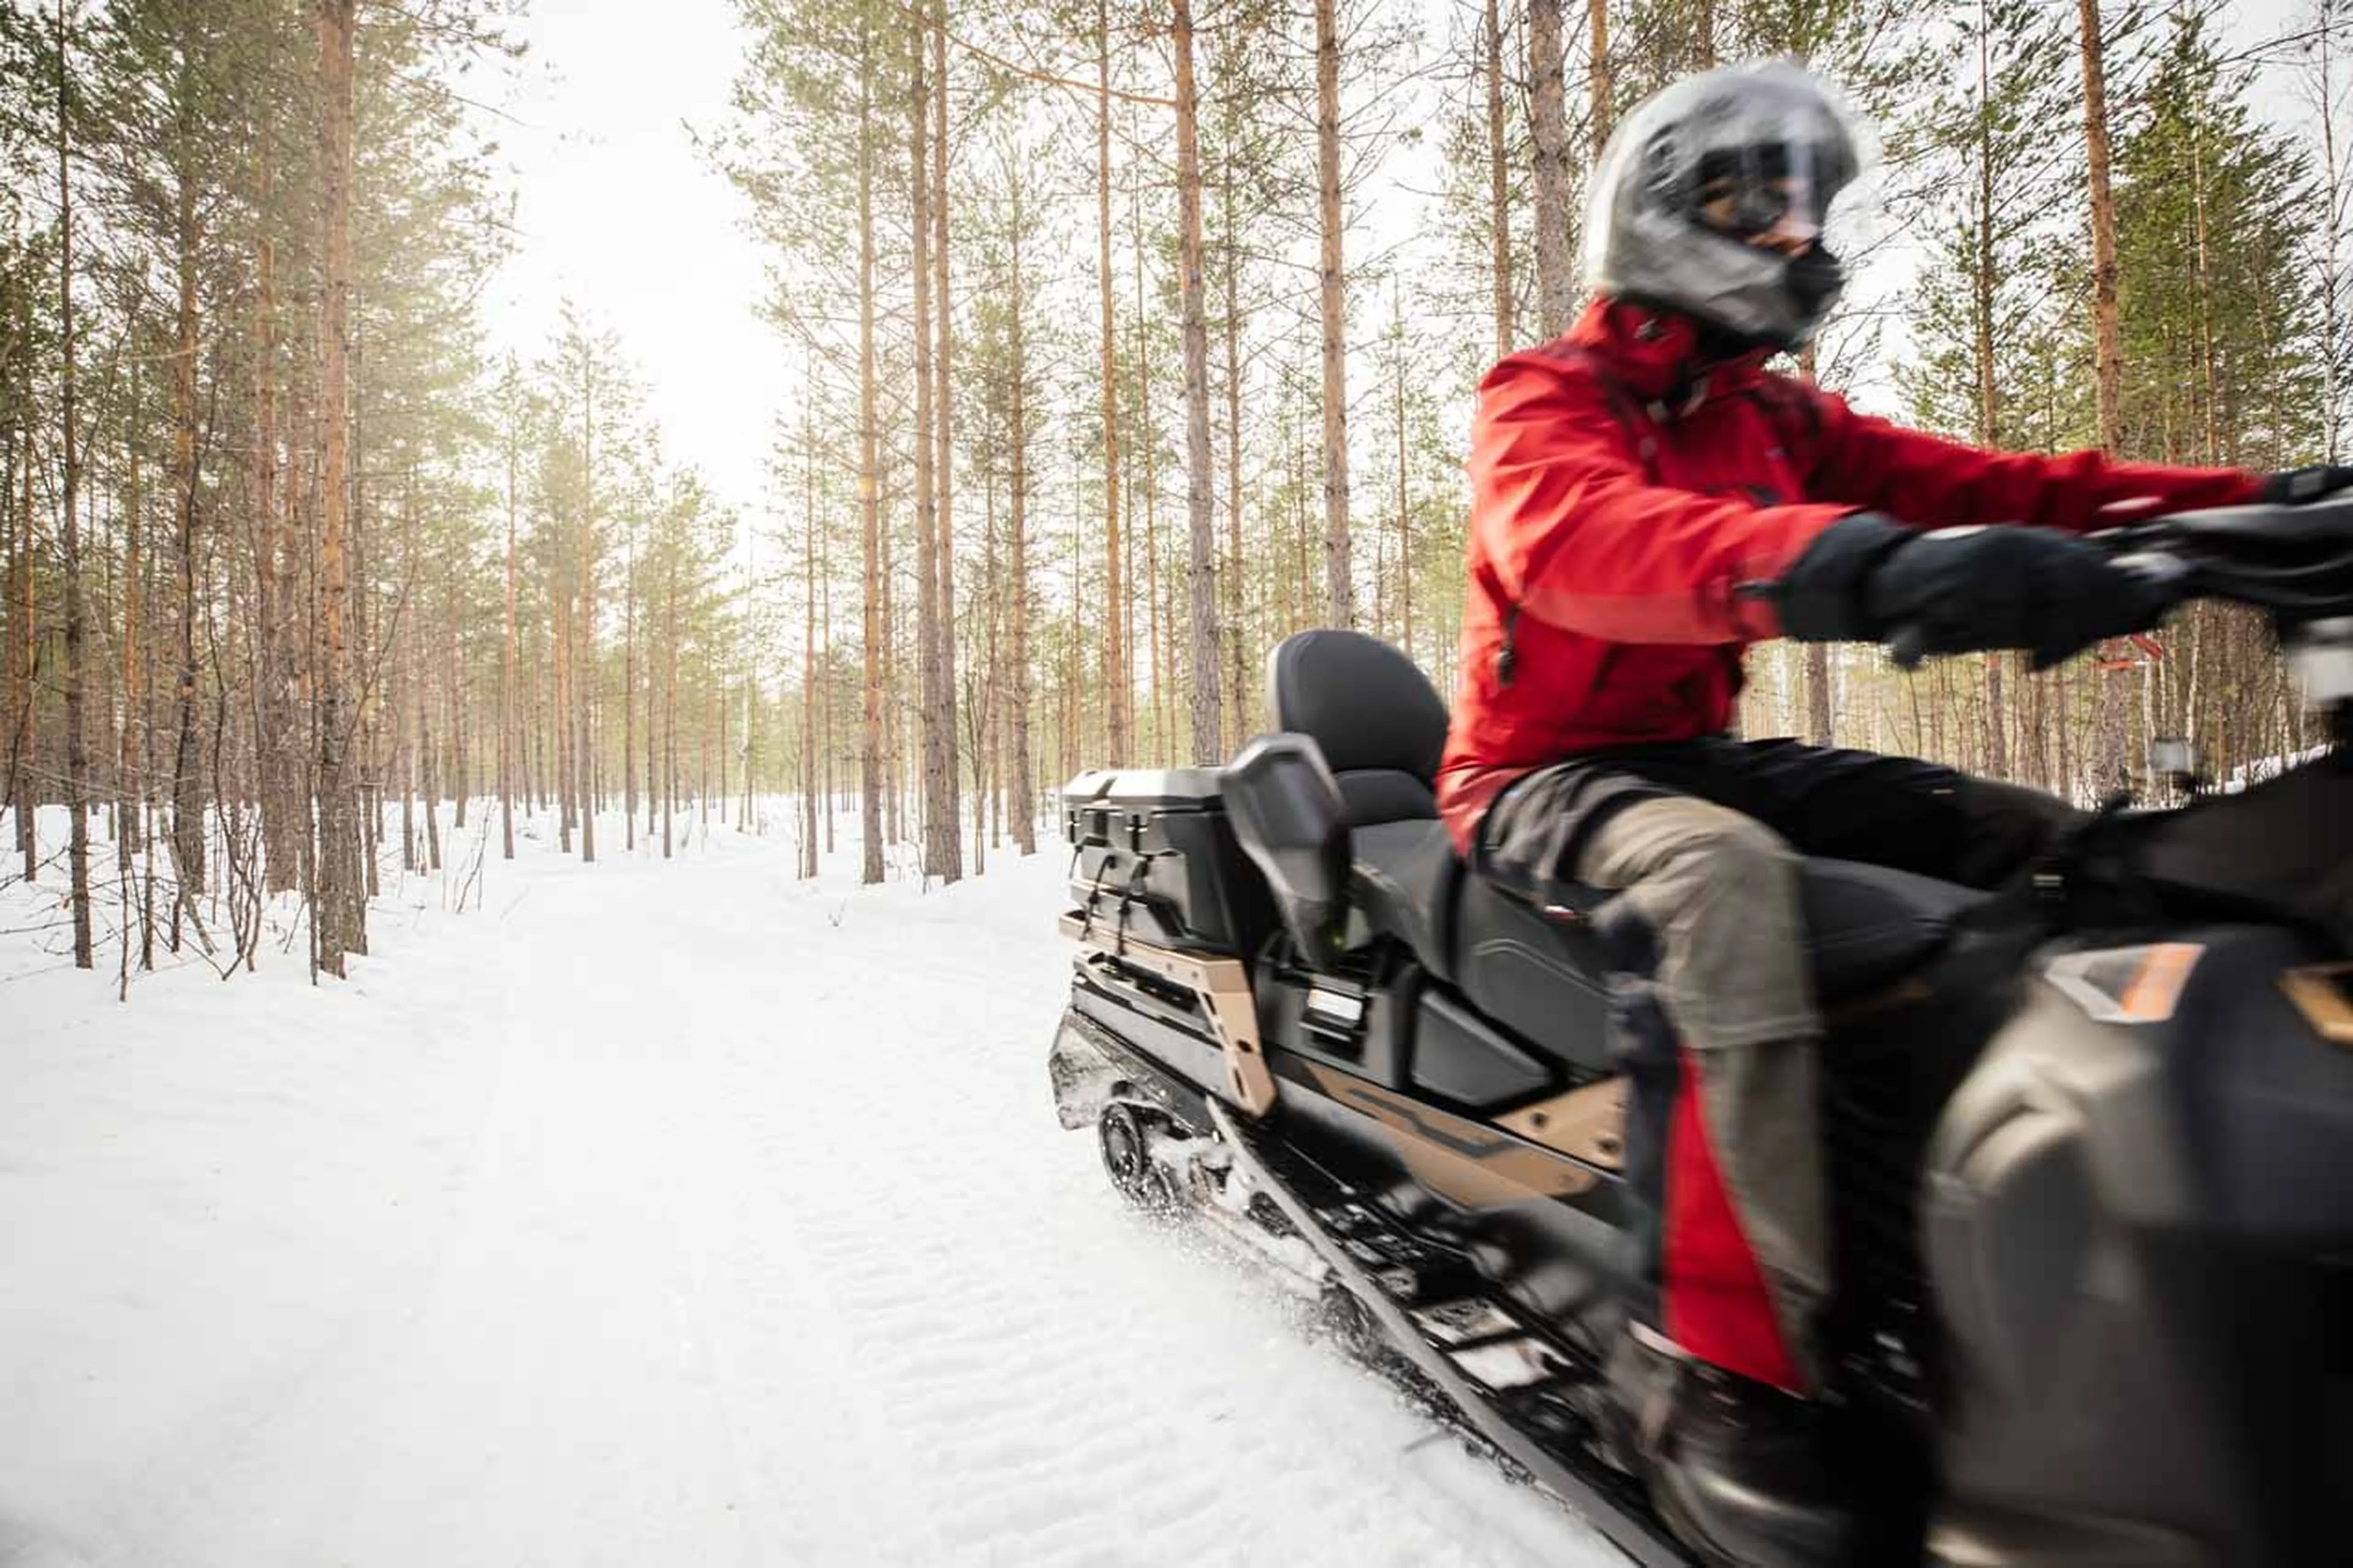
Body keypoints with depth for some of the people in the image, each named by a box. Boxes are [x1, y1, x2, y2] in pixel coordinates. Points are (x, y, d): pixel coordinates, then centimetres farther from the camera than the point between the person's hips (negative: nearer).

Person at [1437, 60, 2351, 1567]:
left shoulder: (1779, 421, 15)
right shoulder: (1544, 396, -8)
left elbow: (1979, 482, 3)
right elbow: (1577, 542, -32)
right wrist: (1857, 567, -48)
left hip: (1696, 755, 8)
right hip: (1539, 775, -7)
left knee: (2038, 838, -2)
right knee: (1731, 876, -37)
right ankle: (1721, 1356, -32)